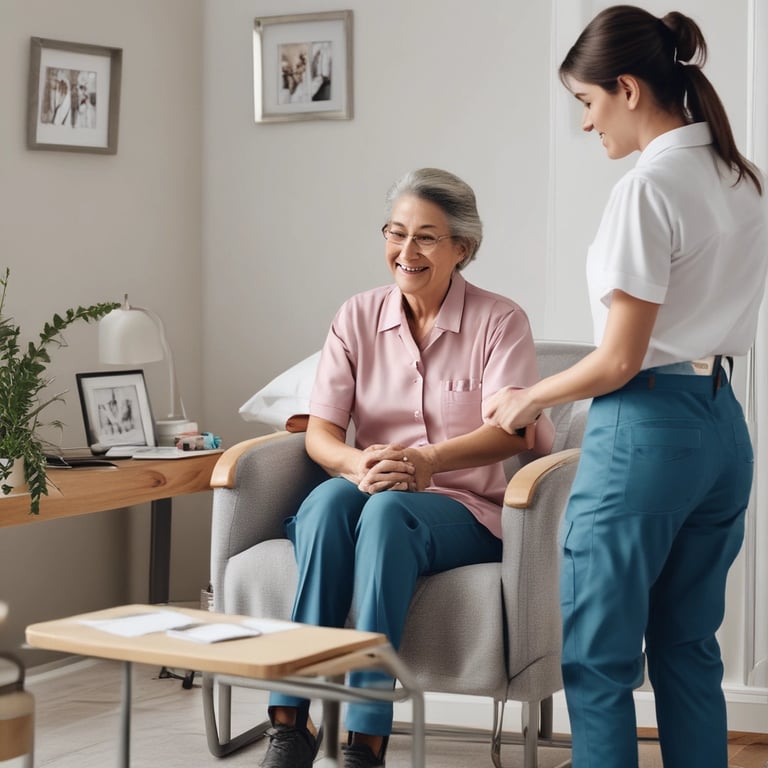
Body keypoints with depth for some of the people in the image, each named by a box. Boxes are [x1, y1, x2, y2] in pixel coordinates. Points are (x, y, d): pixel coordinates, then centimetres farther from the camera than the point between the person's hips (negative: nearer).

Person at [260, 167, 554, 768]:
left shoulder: (500, 321, -1)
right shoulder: (359, 317, 8)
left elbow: (510, 431, -16)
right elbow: (320, 432, -1)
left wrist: (428, 460, -35)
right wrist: (359, 463, -25)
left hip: (467, 512, -3)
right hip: (369, 496, 3)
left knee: (388, 510, -37)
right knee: (329, 498, -34)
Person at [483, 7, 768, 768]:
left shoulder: (646, 189, -16)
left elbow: (620, 360, -16)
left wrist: (529, 399, 0)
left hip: (646, 430, -9)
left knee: (597, 658, 2)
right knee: (689, 651, 16)